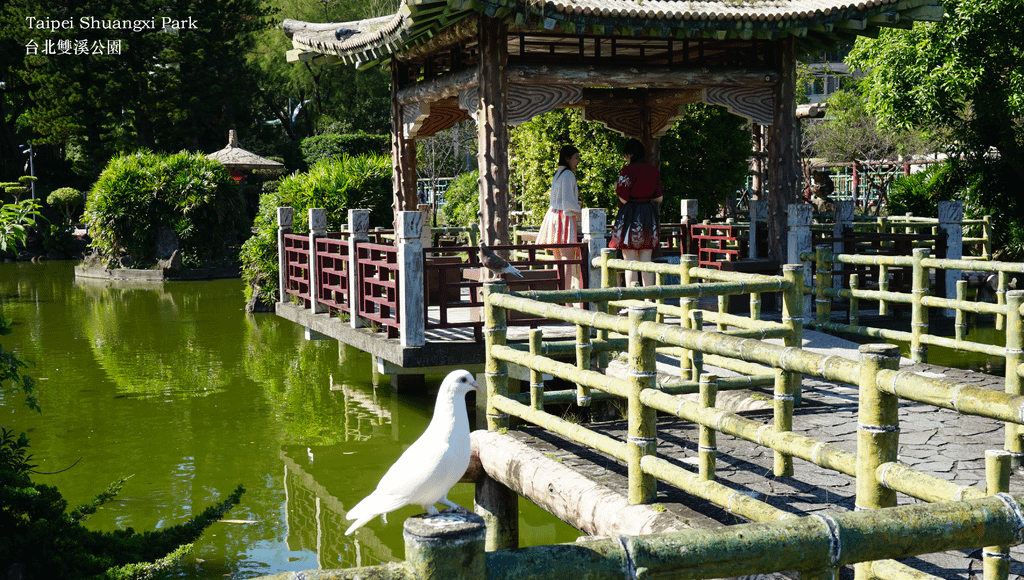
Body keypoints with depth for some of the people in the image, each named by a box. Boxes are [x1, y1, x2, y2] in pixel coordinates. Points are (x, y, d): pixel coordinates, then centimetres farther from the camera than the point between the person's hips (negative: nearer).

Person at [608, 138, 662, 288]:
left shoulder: (628, 171, -12)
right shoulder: (654, 171, 6)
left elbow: (623, 198, -14)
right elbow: (658, 198, 10)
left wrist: (617, 187, 5)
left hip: (629, 216, -6)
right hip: (649, 216, 6)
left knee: (630, 263, -2)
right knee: (646, 262, 11)